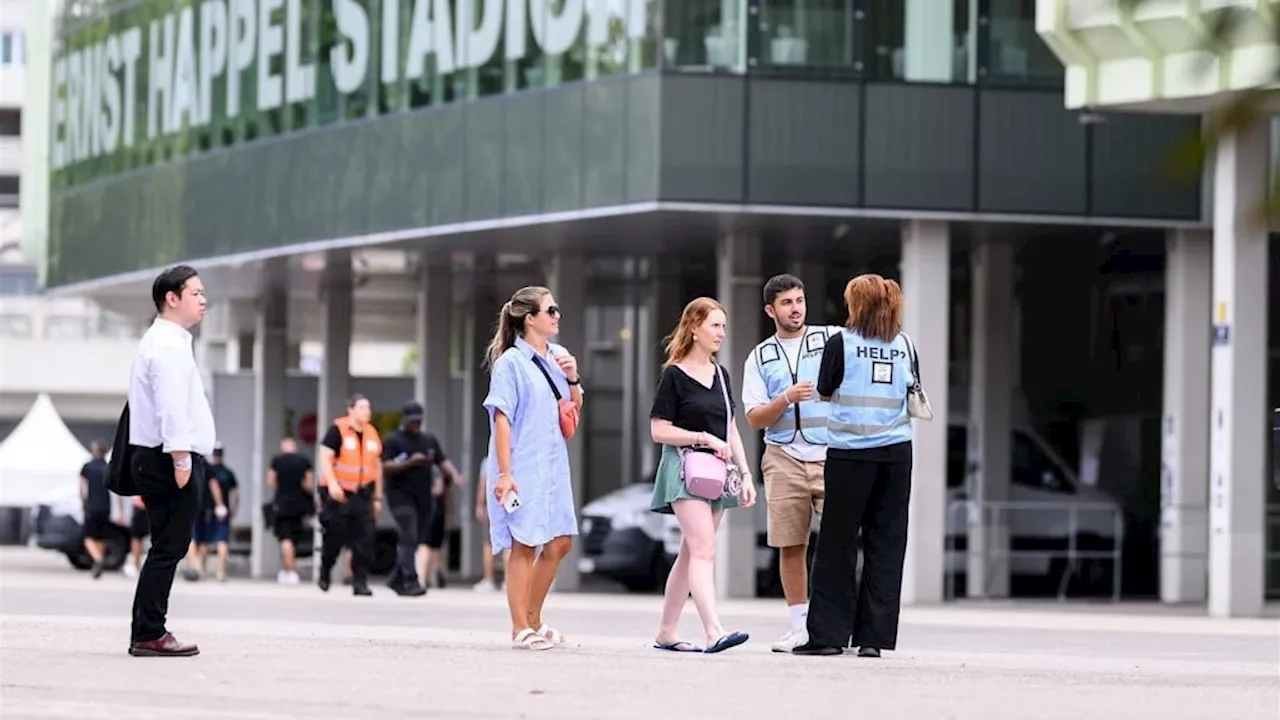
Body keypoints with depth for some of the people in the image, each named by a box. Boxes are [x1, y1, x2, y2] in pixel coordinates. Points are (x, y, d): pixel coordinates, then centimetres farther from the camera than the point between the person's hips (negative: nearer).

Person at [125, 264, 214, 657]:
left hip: (159, 460, 11)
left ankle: (149, 632, 12)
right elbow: (172, 407, -21)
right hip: (169, 461, -11)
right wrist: (180, 460, -23)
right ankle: (148, 635, -11)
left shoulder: (165, 341, 21)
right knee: (168, 548, -10)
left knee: (169, 547, 11)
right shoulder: (169, 345, -13)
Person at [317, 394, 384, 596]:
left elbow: (377, 465, 19)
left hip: (363, 494, 4)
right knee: (334, 538, 3)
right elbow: (325, 458, -12)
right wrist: (332, 483, -26)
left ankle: (360, 582, -3)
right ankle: (324, 574, 27)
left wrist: (378, 497, 18)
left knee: (364, 540, -5)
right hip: (339, 494, -4)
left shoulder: (372, 433, 12)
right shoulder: (338, 430, -6)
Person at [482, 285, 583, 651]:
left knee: (559, 542, 9)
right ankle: (521, 630, 2)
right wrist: (504, 472, -18)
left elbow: (574, 411, 19)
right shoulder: (511, 362, -10)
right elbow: (502, 419, -13)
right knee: (524, 545, -3)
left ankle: (532, 620, 22)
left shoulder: (557, 357, 9)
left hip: (553, 466, 7)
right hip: (522, 468, -7)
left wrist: (573, 379, 0)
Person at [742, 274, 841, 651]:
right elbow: (755, 418, 5)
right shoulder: (760, 358, 12)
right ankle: (800, 624, 10)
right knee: (790, 545, 2)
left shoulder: (832, 338, 7)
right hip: (784, 457, 2)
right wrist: (788, 399, -12)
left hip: (830, 454, -2)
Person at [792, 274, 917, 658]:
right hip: (896, 452, 3)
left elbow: (824, 392, 4)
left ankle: (828, 633, 2)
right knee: (886, 544, 4)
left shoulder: (841, 343, -4)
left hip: (850, 451, -3)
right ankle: (874, 637, 1)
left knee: (837, 544, 3)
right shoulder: (904, 345, 5)